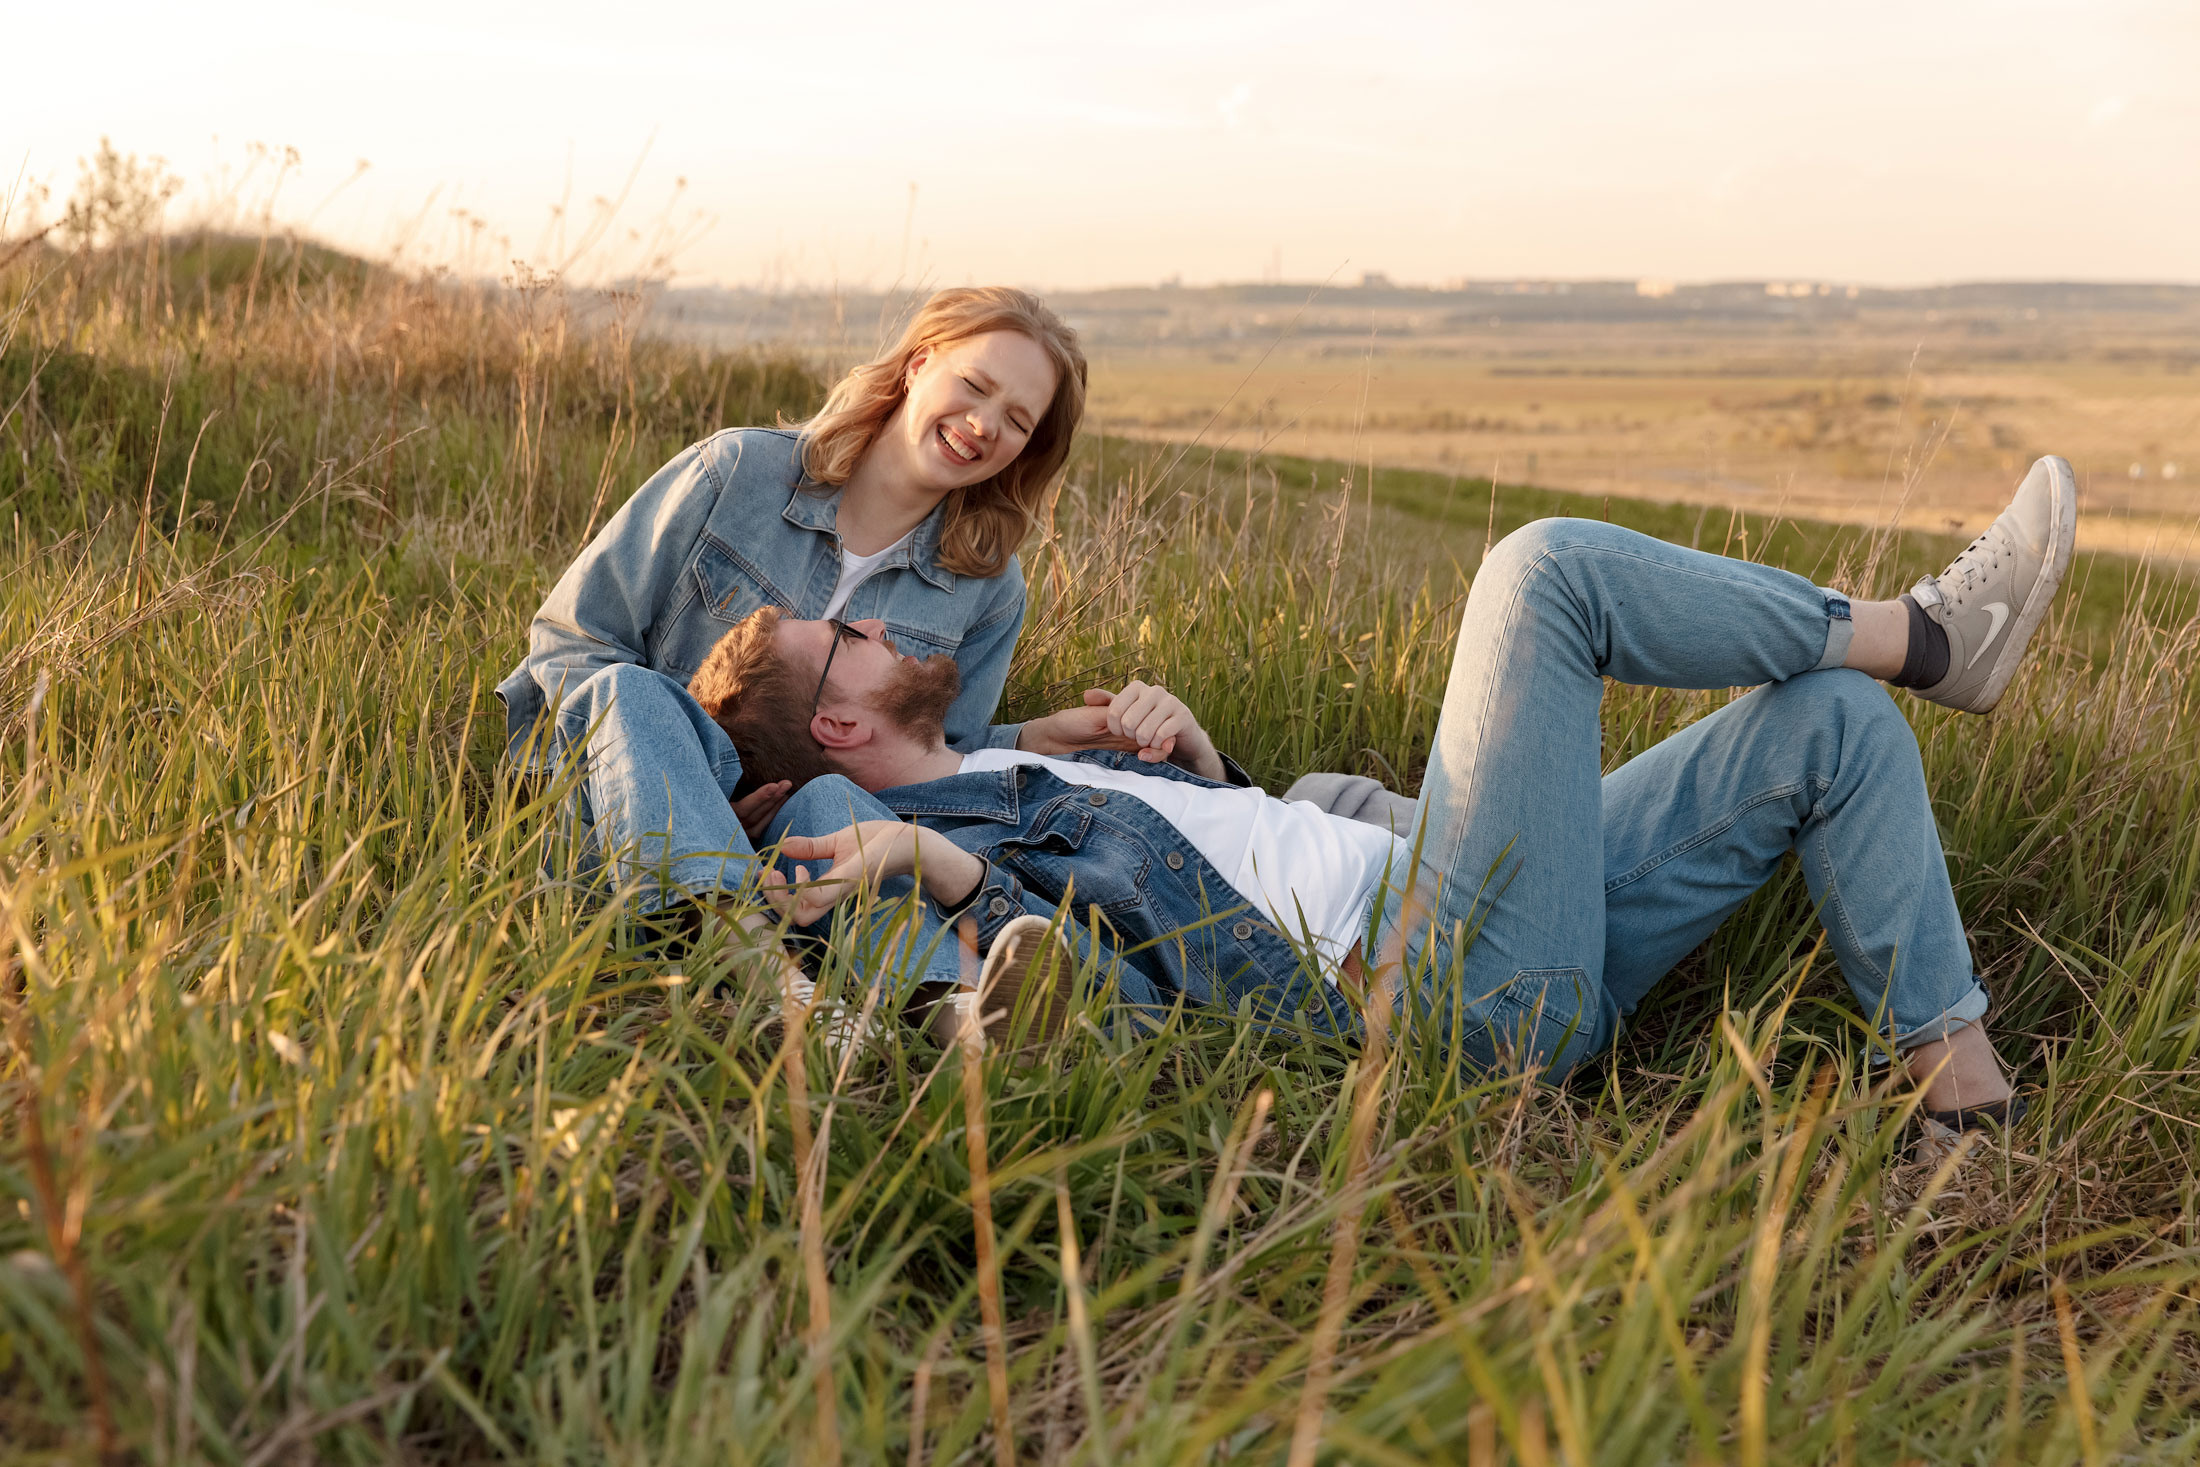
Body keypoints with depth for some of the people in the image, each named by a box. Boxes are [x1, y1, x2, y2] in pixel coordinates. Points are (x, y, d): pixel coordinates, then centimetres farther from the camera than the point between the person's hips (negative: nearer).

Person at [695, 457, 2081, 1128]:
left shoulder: (1003, 764, 25)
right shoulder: (916, 842, -2)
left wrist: (1185, 742, 9)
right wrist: (944, 867, -27)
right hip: (1466, 986, -9)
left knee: (1837, 728, 7)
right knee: (1545, 567, -18)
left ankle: (1965, 1082, 7)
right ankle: (1916, 634, -1)